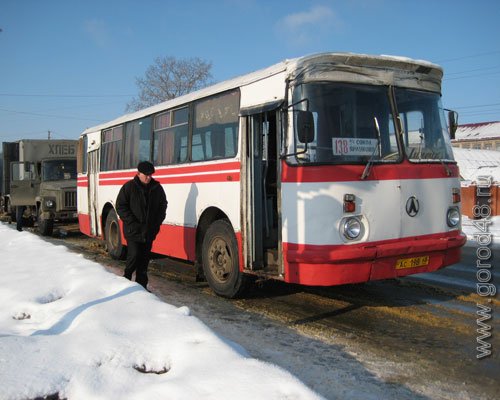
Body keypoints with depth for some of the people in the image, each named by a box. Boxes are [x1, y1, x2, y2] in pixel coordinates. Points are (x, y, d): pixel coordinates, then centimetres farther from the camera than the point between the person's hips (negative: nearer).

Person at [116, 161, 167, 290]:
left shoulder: (157, 188, 5)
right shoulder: (129, 187, -6)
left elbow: (163, 205, 16)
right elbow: (120, 207, -5)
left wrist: (157, 222, 3)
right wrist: (132, 222, -13)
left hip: (149, 231, 4)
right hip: (133, 230, -4)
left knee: (145, 258, 8)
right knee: (134, 255, -11)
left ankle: (142, 285, 16)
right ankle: (126, 279, 13)